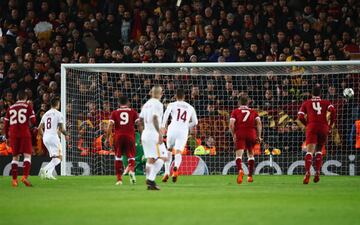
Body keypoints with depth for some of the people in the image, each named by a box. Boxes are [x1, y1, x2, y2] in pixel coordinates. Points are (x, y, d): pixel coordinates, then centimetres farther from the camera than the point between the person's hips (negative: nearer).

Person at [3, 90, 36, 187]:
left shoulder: (10, 108, 13)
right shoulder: (28, 106, 2)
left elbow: (6, 124, 13)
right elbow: (33, 121, -4)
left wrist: (7, 136, 23)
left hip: (13, 134, 4)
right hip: (25, 134, -4)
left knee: (15, 156, 12)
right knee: (27, 155, -3)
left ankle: (14, 179, 7)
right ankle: (25, 176, -22)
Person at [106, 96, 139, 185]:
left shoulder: (115, 113, 8)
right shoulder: (133, 112, 9)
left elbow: (110, 125, -2)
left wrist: (108, 138, 0)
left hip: (118, 136, 0)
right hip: (130, 136, 0)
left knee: (118, 157, 12)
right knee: (131, 156, 5)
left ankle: (119, 179, 10)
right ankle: (131, 170, -26)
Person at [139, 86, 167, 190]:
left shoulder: (146, 104, 13)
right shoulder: (158, 104, -9)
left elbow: (141, 120, 17)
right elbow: (155, 118, -21)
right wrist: (159, 133, -24)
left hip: (145, 133, 8)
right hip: (153, 134, -8)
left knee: (150, 160, 11)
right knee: (161, 158, -6)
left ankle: (149, 183, 9)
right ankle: (151, 179, -19)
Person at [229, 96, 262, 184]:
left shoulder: (235, 112, 14)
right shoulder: (253, 112, 19)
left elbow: (231, 124, 0)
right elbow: (259, 123, 4)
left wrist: (233, 136, 5)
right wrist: (259, 136, 4)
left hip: (239, 134, -2)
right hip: (251, 134, 2)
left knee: (239, 154, -10)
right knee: (250, 154, 17)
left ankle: (240, 170, -38)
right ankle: (250, 176, 18)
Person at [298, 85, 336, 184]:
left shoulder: (306, 103, 16)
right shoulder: (325, 102, 15)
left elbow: (300, 116, 5)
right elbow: (333, 110, -3)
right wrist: (330, 124, 5)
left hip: (311, 127, -2)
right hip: (323, 127, 2)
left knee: (310, 151, -11)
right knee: (319, 150, 20)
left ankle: (307, 172, -30)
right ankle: (317, 172, 11)